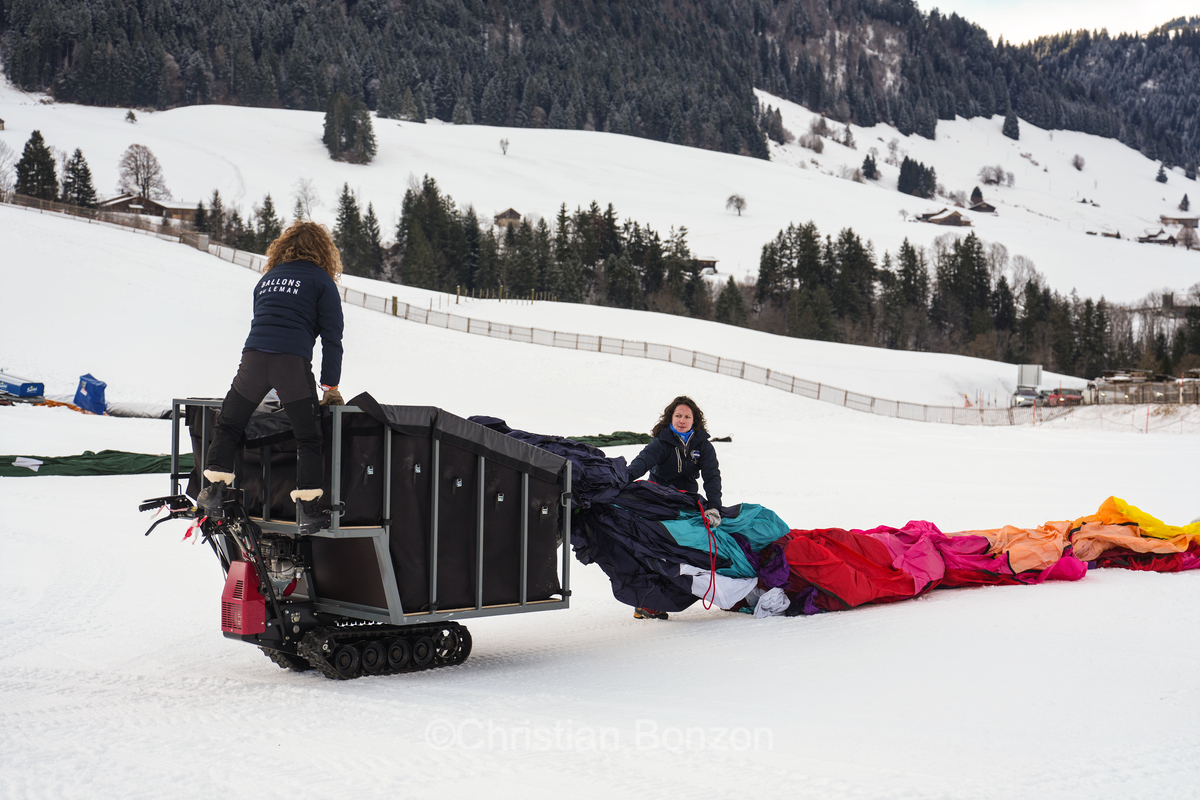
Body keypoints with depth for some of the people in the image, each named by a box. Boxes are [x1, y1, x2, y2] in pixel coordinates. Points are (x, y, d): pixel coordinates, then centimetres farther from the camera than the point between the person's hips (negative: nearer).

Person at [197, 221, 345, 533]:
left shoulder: (267, 278, 26)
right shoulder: (321, 280, 11)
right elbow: (332, 337, 6)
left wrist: (277, 388, 38)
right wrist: (331, 386, 10)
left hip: (253, 356, 4)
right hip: (293, 361, -4)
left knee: (228, 426, 18)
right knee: (308, 438, 3)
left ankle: (214, 490, 10)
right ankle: (308, 508, -3)